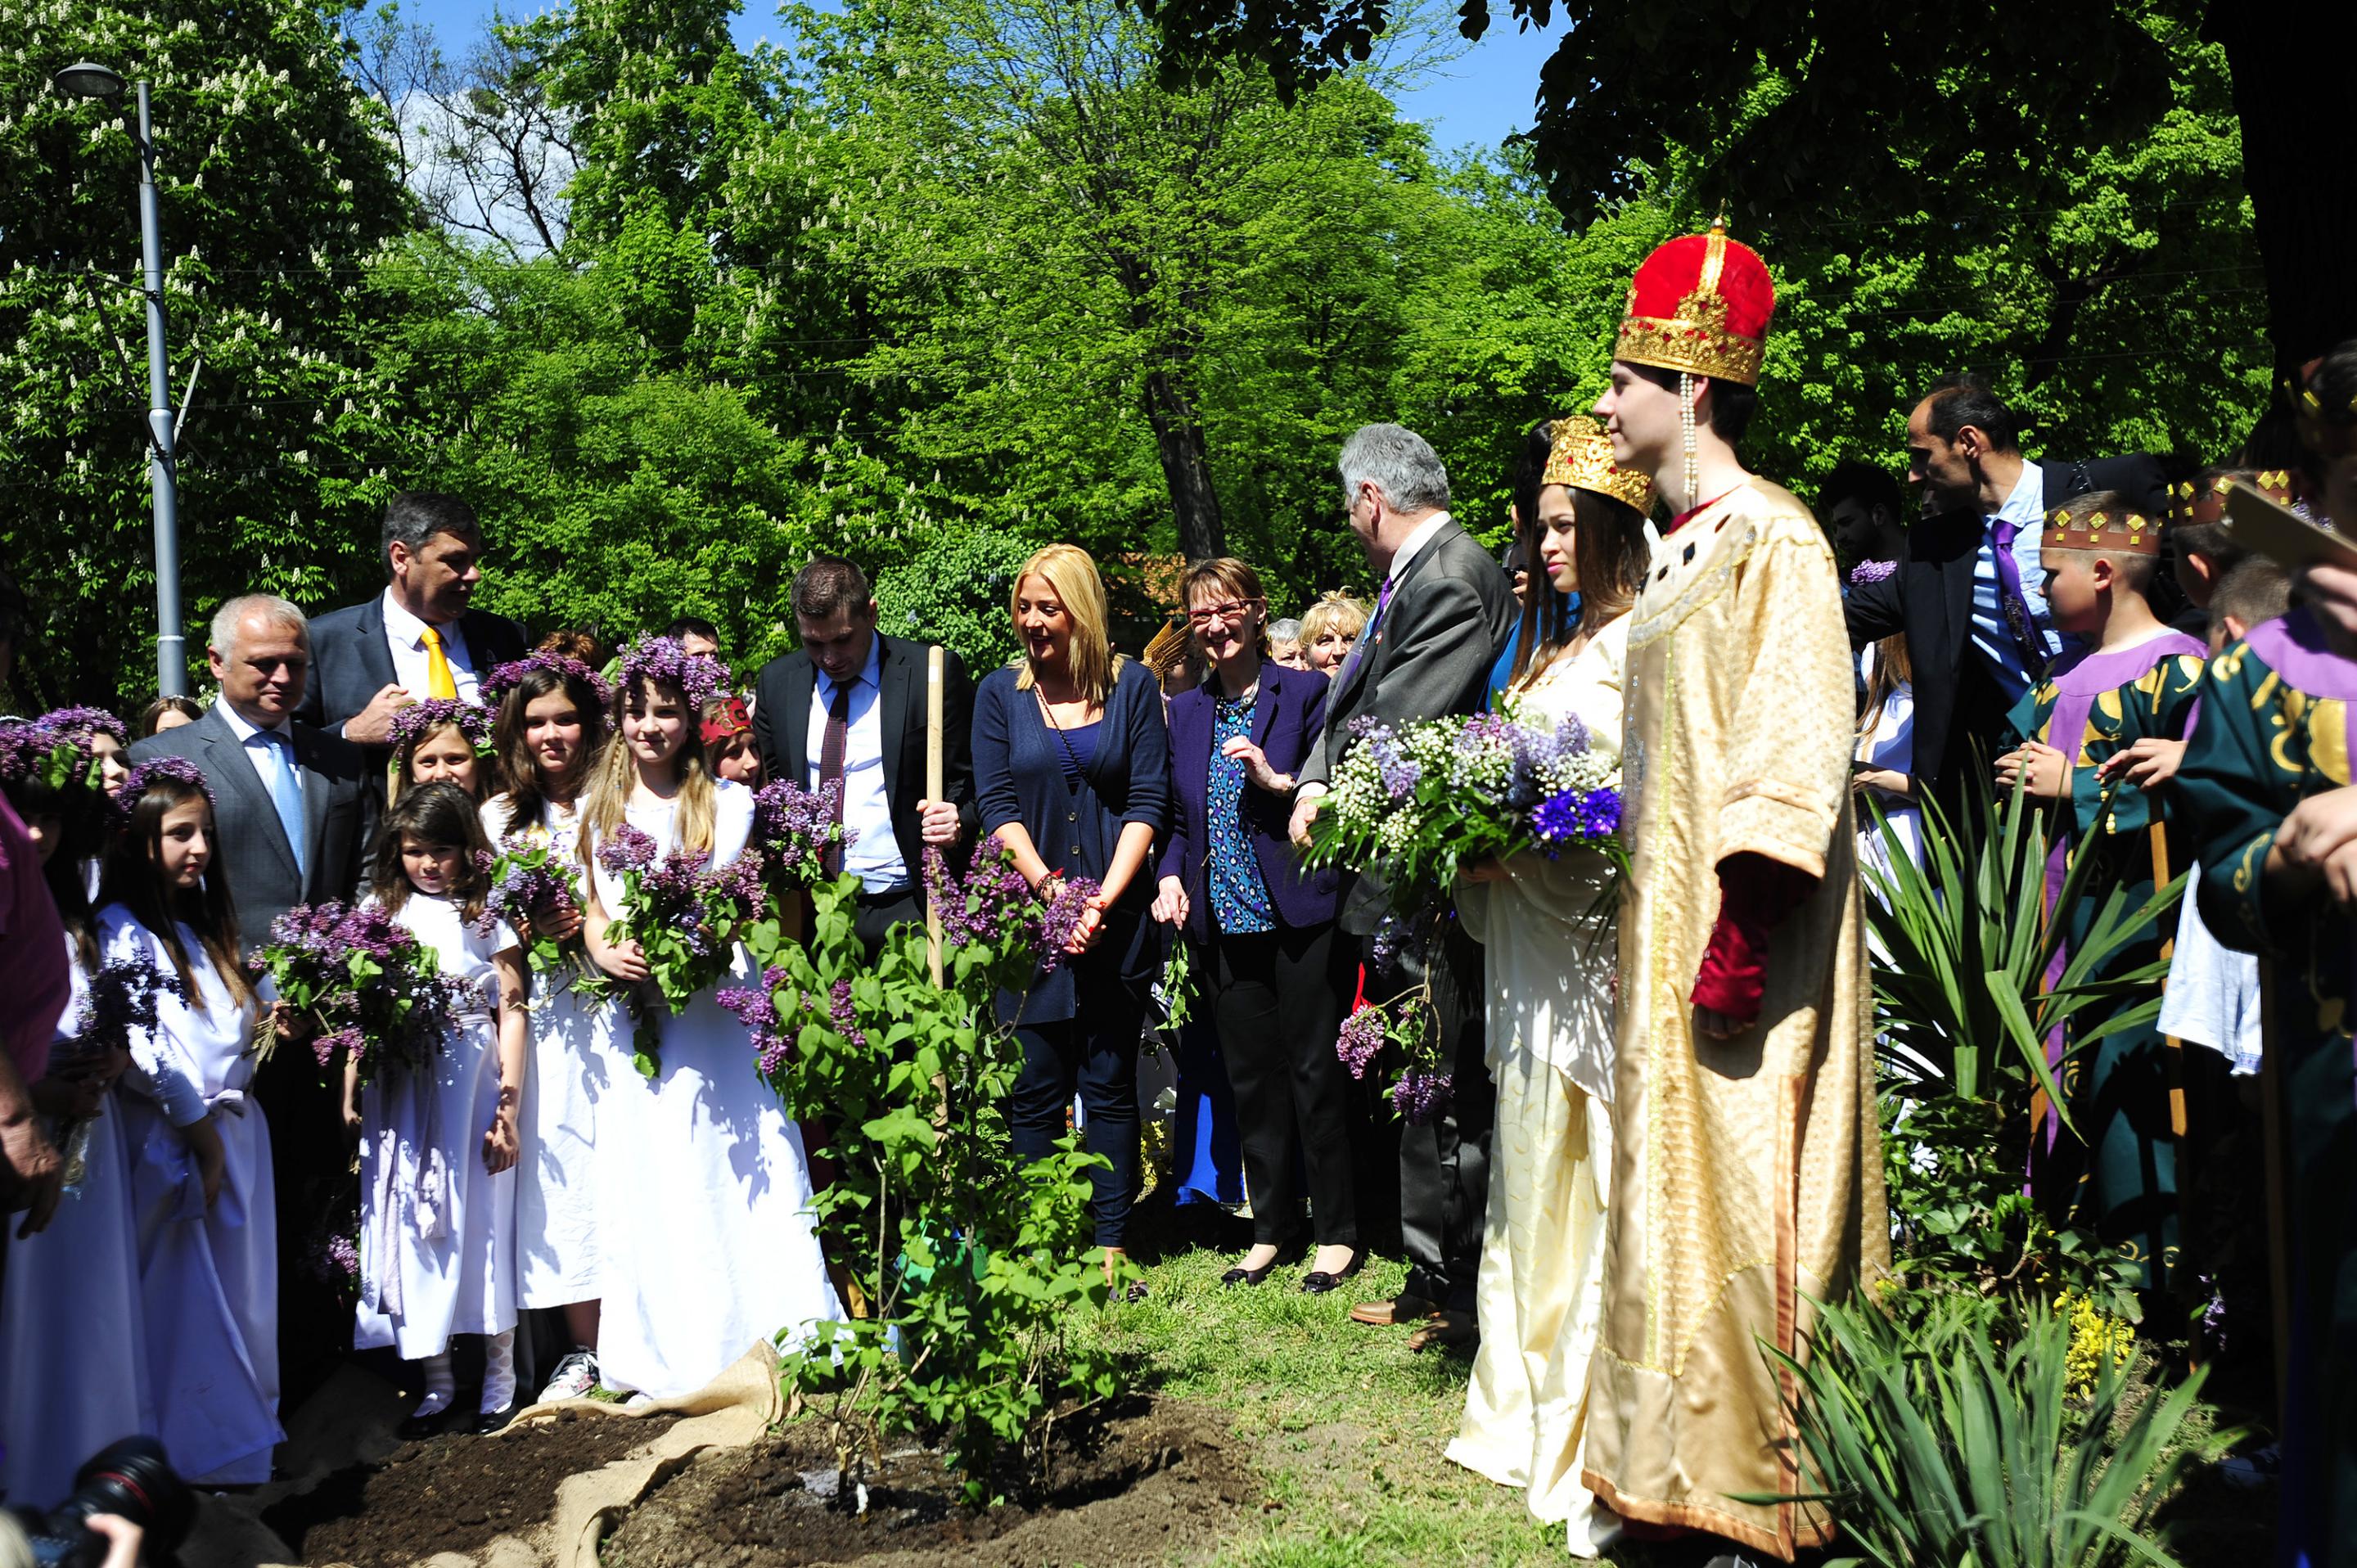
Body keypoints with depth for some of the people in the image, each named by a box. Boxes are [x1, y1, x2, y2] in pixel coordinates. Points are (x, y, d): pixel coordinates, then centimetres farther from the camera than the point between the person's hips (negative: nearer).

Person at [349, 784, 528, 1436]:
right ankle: (435, 1380, 15)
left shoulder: (488, 917, 1)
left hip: (470, 1083, -3)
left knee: (480, 1218, 3)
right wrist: (349, 1091, 2)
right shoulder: (380, 913, 8)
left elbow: (512, 1013, -2)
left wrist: (507, 1107, -8)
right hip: (399, 1090, 3)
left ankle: (499, 1374, 16)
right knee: (410, 1224, 5)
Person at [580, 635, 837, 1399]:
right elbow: (593, 906, 12)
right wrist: (604, 952, -9)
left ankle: (751, 1335, 5)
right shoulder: (598, 807, 12)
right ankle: (663, 1356, 11)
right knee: (644, 1182, 2)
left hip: (712, 1009, -2)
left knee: (727, 1167, -4)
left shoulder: (728, 802, 5)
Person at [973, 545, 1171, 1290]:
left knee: (1110, 1083, 4)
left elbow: (1149, 801, 0)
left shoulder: (1131, 685, 4)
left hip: (1115, 916, 0)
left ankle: (1111, 1249, 11)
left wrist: (1104, 898, -11)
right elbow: (996, 805, 1)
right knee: (1034, 1090, 1)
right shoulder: (1000, 692, 6)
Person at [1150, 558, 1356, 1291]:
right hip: (1224, 921, 5)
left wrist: (1278, 781, -18)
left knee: (1315, 1071, 0)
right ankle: (1270, 1229, 21)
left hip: (1302, 914, -4)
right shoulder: (1184, 711, 14)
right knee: (1250, 1078, 10)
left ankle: (1337, 1234, 11)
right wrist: (1171, 874, 3)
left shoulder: (1306, 693, 0)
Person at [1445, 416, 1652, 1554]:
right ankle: (1533, 1408, 25)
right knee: (1530, 1174, 14)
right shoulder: (1556, 648, 19)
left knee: (1594, 1183, -5)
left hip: (1598, 941, -9)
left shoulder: (1640, 645, -9)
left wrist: (1516, 846, -20)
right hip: (1529, 943, 9)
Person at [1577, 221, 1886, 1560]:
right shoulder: (1682, 546, 15)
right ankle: (1689, 1459, 24)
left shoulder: (1769, 539, -13)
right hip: (1670, 912, 9)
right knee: (1679, 1186, 13)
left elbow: (1800, 746, -20)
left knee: (1739, 1193, -4)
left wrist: (1744, 927, -25)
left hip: (1738, 927, -9)